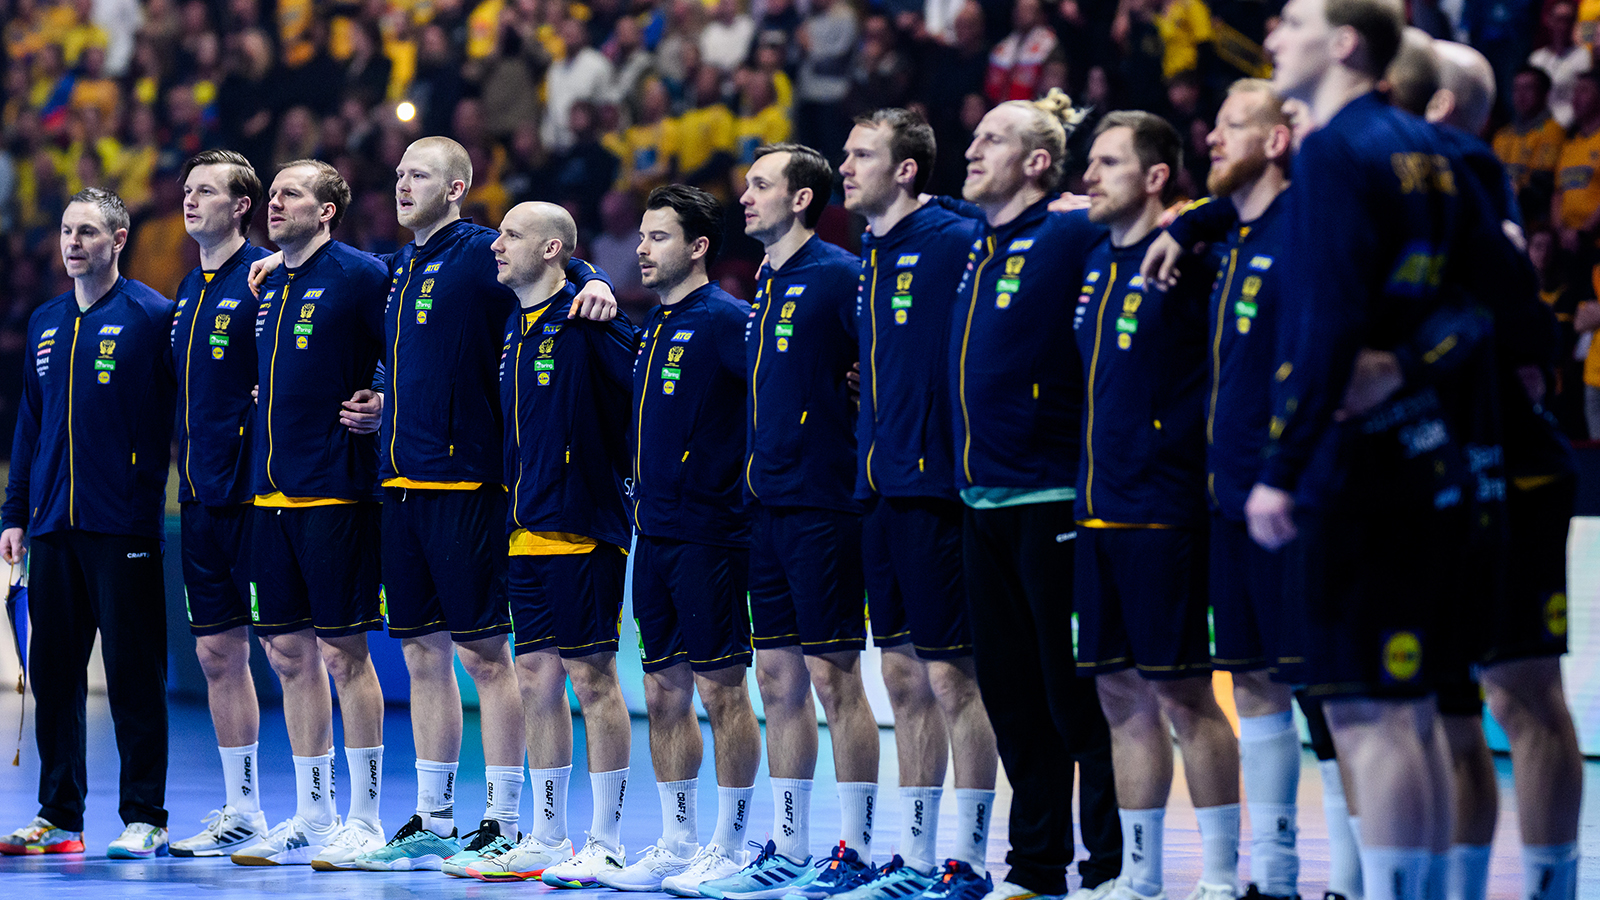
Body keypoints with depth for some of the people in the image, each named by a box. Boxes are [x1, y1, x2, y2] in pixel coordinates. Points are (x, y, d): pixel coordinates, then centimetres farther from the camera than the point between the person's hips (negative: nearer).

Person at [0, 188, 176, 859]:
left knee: (134, 676, -3)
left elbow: (179, 414, -4)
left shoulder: (152, 318, -3)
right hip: (54, 527, 6)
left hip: (124, 527, -6)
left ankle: (144, 818, 2)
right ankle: (58, 816, 13)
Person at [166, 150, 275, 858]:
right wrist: (188, 480, 16)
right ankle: (241, 813, 17)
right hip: (202, 499, 8)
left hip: (254, 497, -8)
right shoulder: (189, 291, 16)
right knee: (217, 652, 10)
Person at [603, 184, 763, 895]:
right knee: (664, 692, 9)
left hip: (709, 534, -8)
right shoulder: (653, 325, 16)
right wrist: (642, 491, 20)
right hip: (655, 534, 8)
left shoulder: (723, 319, -9)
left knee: (721, 688, -3)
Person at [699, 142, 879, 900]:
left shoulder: (837, 275, -9)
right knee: (777, 678, 9)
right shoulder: (767, 285, 16)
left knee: (834, 675, -6)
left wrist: (861, 457, -13)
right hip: (767, 504, 9)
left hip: (821, 504, -9)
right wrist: (753, 479, 18)